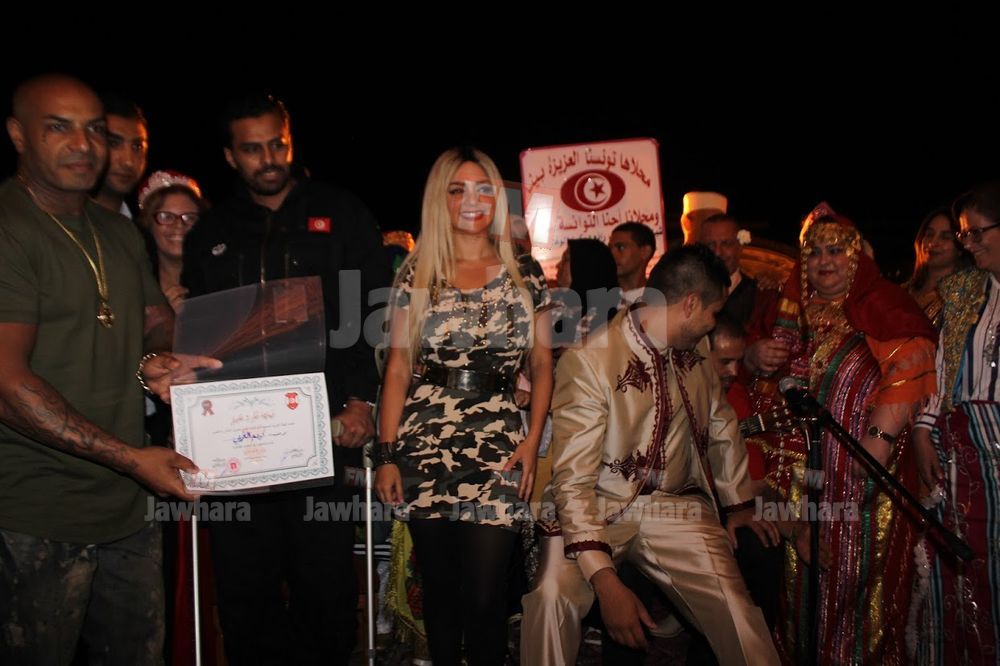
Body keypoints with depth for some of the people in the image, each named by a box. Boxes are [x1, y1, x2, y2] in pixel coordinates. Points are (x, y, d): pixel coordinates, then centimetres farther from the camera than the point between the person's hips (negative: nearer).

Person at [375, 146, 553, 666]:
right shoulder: (417, 273, 5)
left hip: (498, 446, 0)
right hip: (426, 446, 1)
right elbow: (398, 367, 4)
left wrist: (533, 439, -2)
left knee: (485, 595, -4)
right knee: (440, 589, 9)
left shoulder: (525, 273, 7)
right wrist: (386, 453, -2)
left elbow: (542, 364, 10)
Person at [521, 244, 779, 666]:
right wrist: (604, 580, -27)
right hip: (600, 506, -4)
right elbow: (573, 480, -20)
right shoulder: (589, 363, -16)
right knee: (553, 594, -31)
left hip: (676, 508, 4)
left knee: (738, 614, -20)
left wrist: (739, 506, 24)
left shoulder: (695, 349, 6)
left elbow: (721, 426, 22)